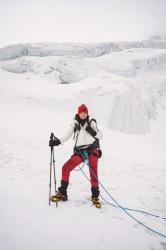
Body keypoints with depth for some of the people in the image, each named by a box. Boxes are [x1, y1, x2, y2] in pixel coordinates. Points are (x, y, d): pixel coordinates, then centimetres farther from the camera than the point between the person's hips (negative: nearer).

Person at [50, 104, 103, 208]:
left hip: (92, 149, -2)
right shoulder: (75, 123, 14)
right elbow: (68, 135, 10)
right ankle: (62, 193, 6)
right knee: (66, 167, -9)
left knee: (93, 172, -14)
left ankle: (95, 196, 3)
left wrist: (93, 132, -10)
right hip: (80, 151, 2)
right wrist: (58, 141, -6)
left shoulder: (91, 122, 11)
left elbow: (100, 136, 10)